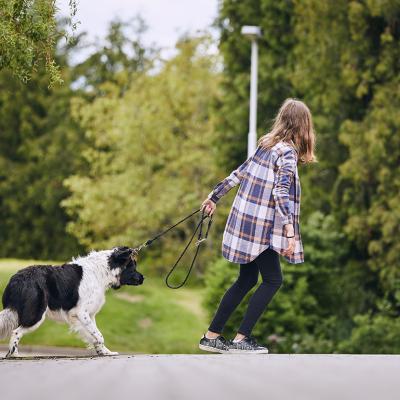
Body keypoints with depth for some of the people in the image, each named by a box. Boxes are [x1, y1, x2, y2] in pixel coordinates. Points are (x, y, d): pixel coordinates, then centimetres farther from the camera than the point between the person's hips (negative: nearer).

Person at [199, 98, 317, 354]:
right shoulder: (287, 152, -13)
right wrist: (290, 231, -29)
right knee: (273, 280, 0)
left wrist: (215, 197, 26)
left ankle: (212, 336, 15)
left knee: (247, 280, 14)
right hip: (260, 226, -8)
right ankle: (241, 339, -5)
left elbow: (238, 174, 16)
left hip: (244, 218, 8)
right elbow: (281, 192, -23)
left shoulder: (266, 145, 10)